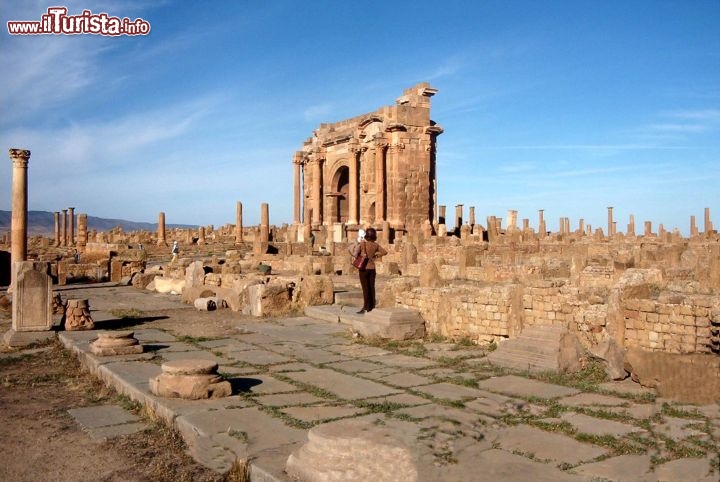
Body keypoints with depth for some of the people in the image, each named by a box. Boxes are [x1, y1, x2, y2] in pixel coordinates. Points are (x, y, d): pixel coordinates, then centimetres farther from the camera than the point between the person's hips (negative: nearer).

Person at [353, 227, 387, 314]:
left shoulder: (362, 243, -11)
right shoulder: (375, 245, 2)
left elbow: (357, 254, -6)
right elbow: (384, 252, 6)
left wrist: (358, 244, 6)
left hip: (364, 268, -4)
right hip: (372, 268, 4)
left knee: (365, 288, -3)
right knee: (371, 287, 9)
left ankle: (365, 307, -3)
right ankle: (371, 307, 14)